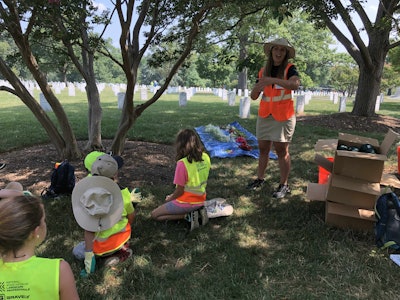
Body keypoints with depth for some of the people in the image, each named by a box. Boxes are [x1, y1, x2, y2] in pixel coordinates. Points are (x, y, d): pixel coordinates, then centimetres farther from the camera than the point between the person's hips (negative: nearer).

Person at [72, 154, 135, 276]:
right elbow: (131, 216, 0)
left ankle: (114, 254, -1)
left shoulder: (86, 196, -19)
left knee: (77, 252, 22)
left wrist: (89, 256, -14)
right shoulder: (123, 192, -15)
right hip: (122, 237, 4)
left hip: (102, 246, -3)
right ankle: (122, 247, 9)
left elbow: (88, 230, -19)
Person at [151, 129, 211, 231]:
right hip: (201, 200, 7)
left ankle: (188, 216, -6)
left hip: (186, 202, -7)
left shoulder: (183, 163, -26)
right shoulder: (206, 157, -7)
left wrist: (169, 199, 3)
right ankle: (198, 211, 7)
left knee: (155, 215, 10)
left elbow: (180, 191, -20)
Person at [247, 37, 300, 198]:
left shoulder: (290, 69, -4)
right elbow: (253, 96, 6)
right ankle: (260, 179, 23)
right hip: (264, 116, 5)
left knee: (281, 150, -1)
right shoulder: (263, 71, 7)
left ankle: (284, 185, 8)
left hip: (283, 116, -4)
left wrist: (272, 80, -37)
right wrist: (258, 86, -17)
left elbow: (295, 84, -27)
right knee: (263, 149, 11)